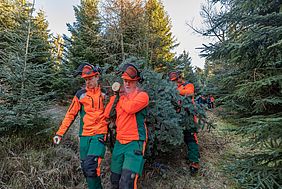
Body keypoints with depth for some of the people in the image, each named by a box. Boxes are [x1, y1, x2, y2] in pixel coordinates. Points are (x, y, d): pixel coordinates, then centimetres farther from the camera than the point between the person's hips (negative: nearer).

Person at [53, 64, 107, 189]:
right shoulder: (81, 94, 5)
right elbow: (70, 114, 6)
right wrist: (60, 133, 2)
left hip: (99, 135, -3)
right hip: (84, 136, 3)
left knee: (91, 166, -16)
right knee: (85, 168, 9)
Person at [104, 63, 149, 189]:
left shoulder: (142, 95, -7)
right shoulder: (120, 95, 11)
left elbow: (129, 108, -25)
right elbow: (107, 114, 6)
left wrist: (121, 96, -6)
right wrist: (115, 96, -1)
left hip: (135, 142, -6)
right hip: (119, 142, 7)